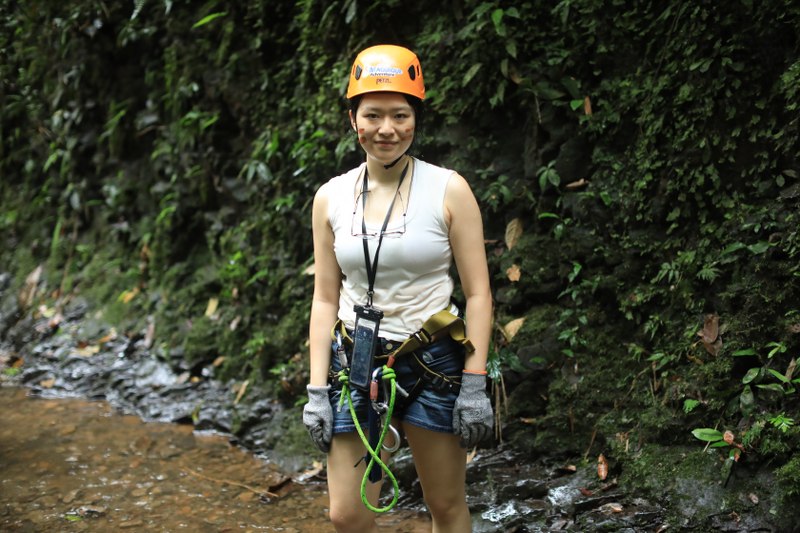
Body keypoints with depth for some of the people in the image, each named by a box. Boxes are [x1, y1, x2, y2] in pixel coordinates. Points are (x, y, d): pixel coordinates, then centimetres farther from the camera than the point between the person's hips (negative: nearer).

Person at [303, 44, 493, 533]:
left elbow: (478, 293, -5)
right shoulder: (331, 198, 3)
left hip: (433, 363, -2)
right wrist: (317, 391, 1)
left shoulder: (449, 190, -6)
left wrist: (475, 384, -11)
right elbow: (325, 299, 6)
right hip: (357, 364, 3)